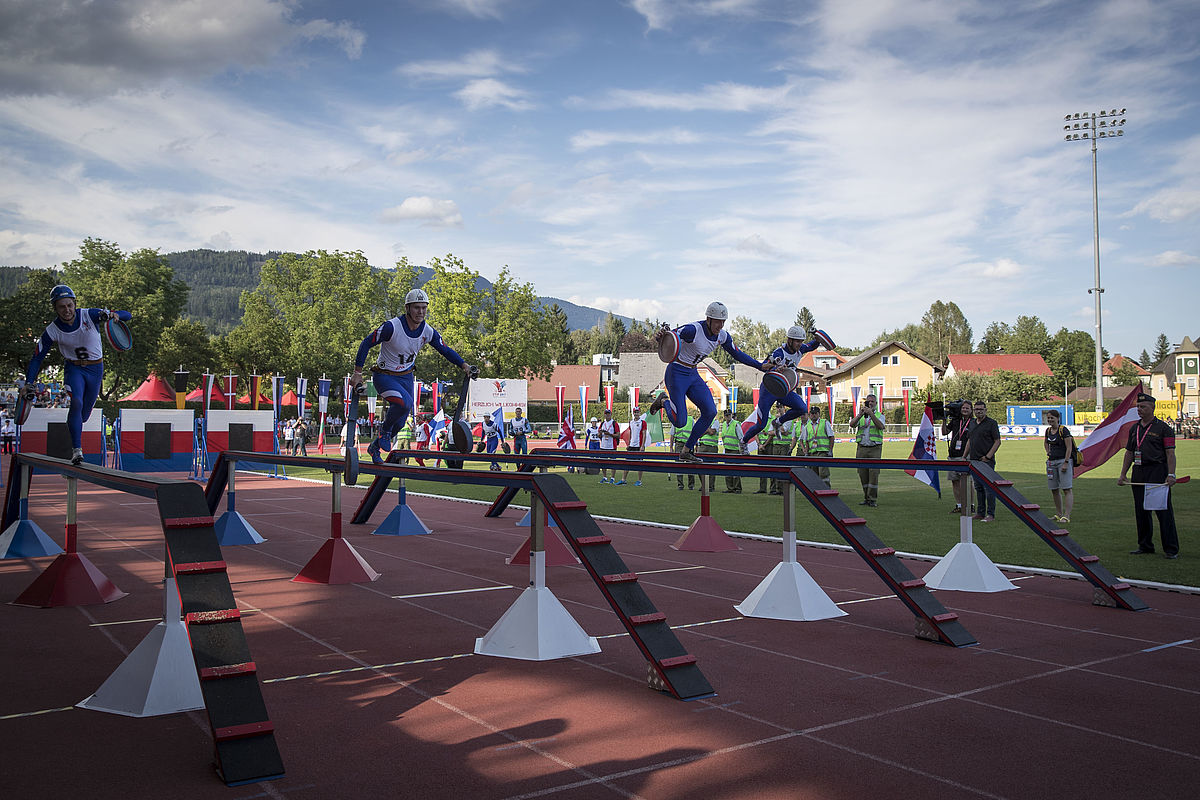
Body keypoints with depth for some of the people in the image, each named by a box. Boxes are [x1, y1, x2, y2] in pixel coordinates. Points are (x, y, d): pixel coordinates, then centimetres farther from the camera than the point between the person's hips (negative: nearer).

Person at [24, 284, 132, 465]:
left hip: (96, 370, 1)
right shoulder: (52, 331, -12)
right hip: (74, 369, -1)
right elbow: (37, 357, -2)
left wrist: (111, 315, -40)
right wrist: (29, 384, -10)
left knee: (84, 414, 9)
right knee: (76, 403, -27)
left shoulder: (89, 315, -16)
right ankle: (77, 450, -22)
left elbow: (127, 316, -18)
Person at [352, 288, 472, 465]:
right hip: (384, 376, -5)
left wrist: (463, 364, -7)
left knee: (400, 422, 9)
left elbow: (445, 350, 6)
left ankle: (374, 447, 34)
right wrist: (357, 372, -18)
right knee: (405, 403, -31)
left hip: (406, 377, 6)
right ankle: (385, 429, -2)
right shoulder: (392, 327, -25)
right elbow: (366, 344, -18)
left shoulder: (428, 332, -9)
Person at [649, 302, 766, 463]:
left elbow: (737, 354, 12)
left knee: (710, 412, -8)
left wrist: (761, 366, 9)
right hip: (676, 374, -7)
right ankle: (664, 401, 21)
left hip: (693, 376, 7)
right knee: (679, 422, -14)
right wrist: (660, 337, -55)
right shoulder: (693, 330, -25)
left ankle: (686, 451, 5)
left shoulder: (723, 336, -2)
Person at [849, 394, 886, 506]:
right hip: (862, 448, 3)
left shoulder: (880, 416, 8)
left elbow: (880, 426, -14)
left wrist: (871, 414, -25)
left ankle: (873, 499, -7)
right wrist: (860, 415, -21)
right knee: (863, 474, 3)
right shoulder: (860, 416, 14)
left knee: (874, 473, -11)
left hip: (875, 448, -3)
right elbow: (852, 425, -5)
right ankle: (866, 498, 12)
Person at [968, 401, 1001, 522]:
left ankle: (991, 515, -5)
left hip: (987, 461, -7)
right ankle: (980, 513, 18)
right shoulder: (972, 424, 15)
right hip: (974, 461, 7)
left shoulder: (991, 423, -6)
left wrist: (988, 456, -15)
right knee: (978, 488, 11)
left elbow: (997, 442, -8)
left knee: (989, 487, -7)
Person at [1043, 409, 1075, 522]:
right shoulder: (1048, 430, 11)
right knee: (1054, 490, 10)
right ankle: (1058, 514, 21)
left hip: (1063, 461, -8)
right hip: (1051, 462, 8)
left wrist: (1066, 463, -18)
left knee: (1066, 489, -9)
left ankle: (1066, 515, -13)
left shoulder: (1063, 430, -10)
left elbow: (1069, 448, -13)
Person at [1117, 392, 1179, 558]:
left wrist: (1171, 475, -18)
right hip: (1138, 473, 7)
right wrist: (1123, 475, 13)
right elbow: (1129, 453, 19)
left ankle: (1171, 549, -1)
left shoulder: (1163, 428, -3)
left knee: (1163, 511, -6)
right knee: (1141, 511, 10)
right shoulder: (1134, 429, 15)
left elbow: (1170, 453, -8)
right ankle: (1145, 546, 19)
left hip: (1158, 471, -6)